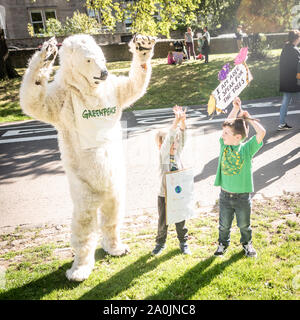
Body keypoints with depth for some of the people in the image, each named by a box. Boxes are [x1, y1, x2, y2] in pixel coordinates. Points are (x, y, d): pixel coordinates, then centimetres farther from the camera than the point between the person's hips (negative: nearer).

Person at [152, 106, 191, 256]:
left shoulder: (177, 153, 0)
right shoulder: (163, 154, -11)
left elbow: (181, 138, -13)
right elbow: (168, 139, -26)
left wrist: (183, 121, -28)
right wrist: (176, 121, -37)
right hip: (164, 195, -3)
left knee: (180, 221, 16)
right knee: (163, 222, 13)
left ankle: (183, 242, 36)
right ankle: (160, 243, 33)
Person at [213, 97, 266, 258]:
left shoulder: (247, 149, -14)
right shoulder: (224, 145, -5)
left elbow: (262, 132, -26)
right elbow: (228, 124, -1)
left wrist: (248, 118, -15)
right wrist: (235, 108, -12)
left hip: (242, 197, -2)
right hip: (225, 195, 2)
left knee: (244, 224, 18)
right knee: (224, 225, 18)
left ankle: (247, 243, 45)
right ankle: (223, 243, 43)